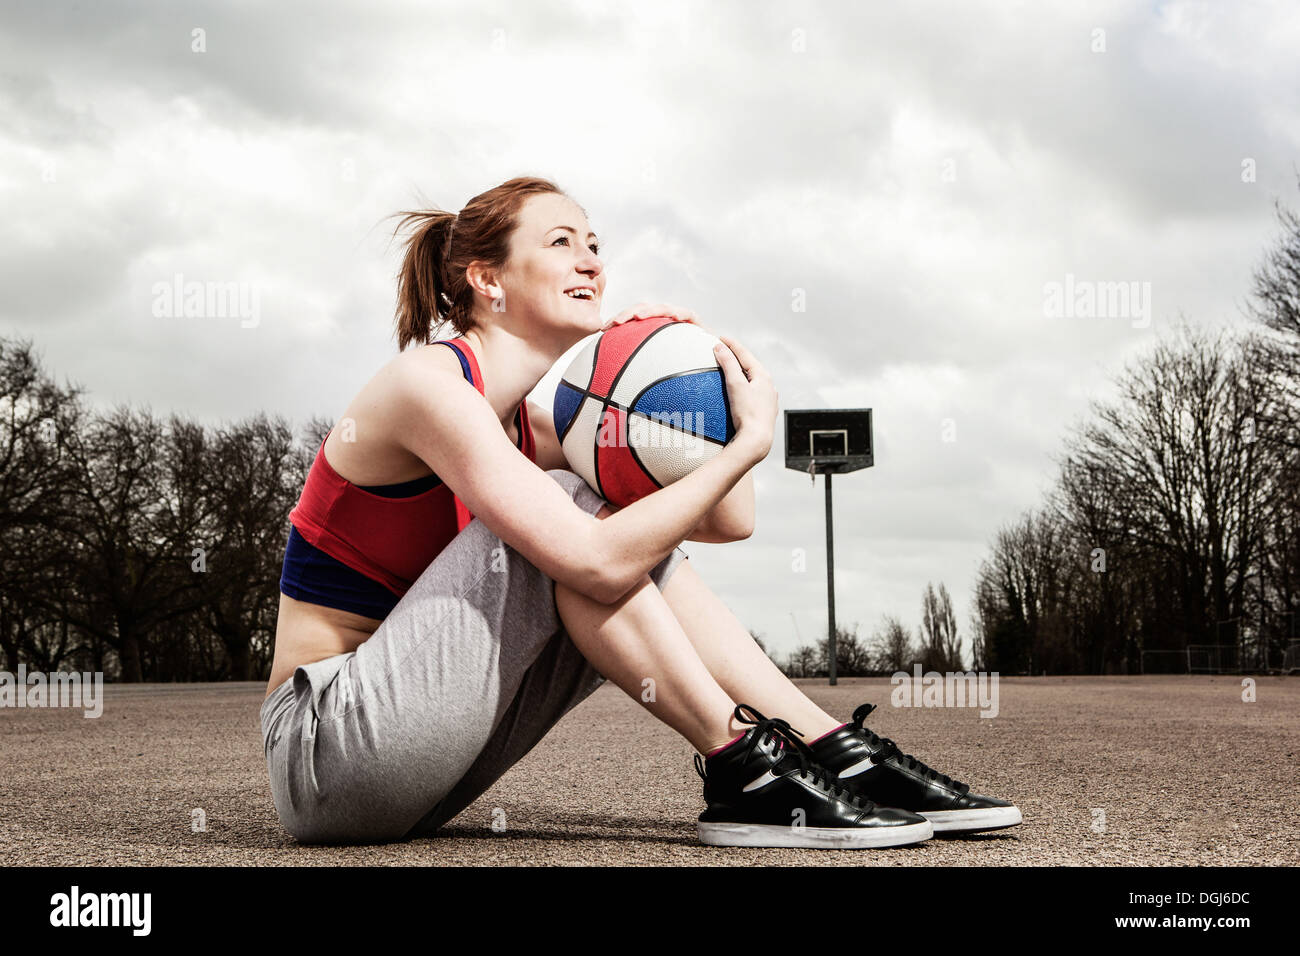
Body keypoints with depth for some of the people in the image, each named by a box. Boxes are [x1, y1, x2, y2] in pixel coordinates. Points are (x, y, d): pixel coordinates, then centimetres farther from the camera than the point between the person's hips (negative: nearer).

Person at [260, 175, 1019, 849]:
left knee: (642, 542, 0)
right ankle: (744, 774, -15)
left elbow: (728, 519, 11)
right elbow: (595, 560, -28)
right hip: (325, 746, -8)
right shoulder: (427, 382, -16)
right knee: (575, 527, -19)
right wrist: (750, 441, -20)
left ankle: (839, 753, -2)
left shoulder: (527, 427, 12)